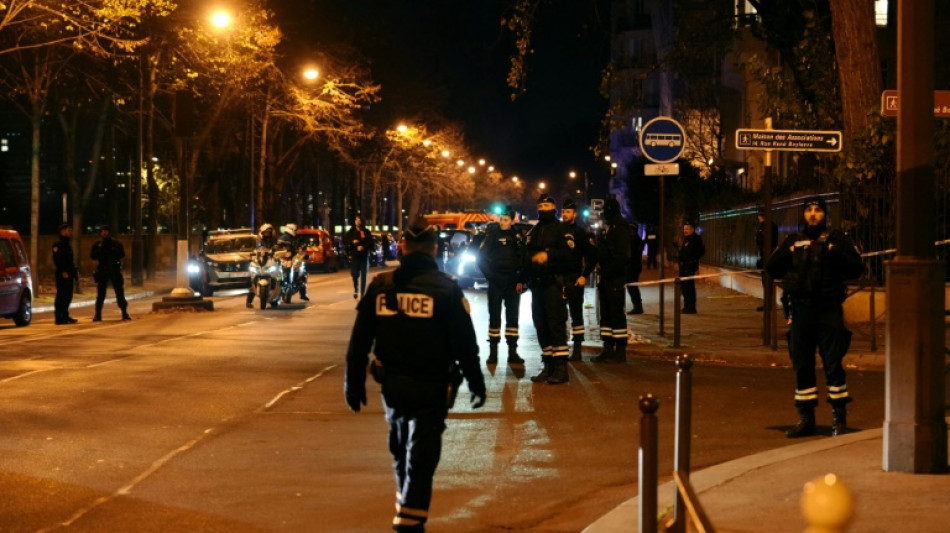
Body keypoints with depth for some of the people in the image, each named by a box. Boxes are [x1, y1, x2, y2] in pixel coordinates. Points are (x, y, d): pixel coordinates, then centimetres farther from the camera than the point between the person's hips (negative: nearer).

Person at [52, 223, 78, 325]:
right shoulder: (58, 245, -8)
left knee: (68, 297, 12)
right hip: (62, 275, -9)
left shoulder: (68, 244, 20)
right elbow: (57, 260, -17)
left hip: (69, 275, 9)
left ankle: (65, 316, 19)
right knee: (61, 296, -9)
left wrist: (74, 271, 15)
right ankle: (59, 318, -8)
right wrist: (63, 271, -23)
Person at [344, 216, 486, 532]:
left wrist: (354, 383, 11)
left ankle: (406, 505, 39)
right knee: (421, 455, 1)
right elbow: (465, 344, -8)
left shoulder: (380, 286, -1)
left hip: (392, 384, 4)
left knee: (401, 448, 23)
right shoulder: (446, 289, -10)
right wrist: (476, 383, 3)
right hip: (431, 387, -4)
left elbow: (359, 341, 2)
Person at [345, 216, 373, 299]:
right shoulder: (351, 231, 5)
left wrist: (363, 247, -17)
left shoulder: (366, 232, 3)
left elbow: (370, 242, -1)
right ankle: (356, 290, 20)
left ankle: (362, 293, 6)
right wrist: (352, 242, -15)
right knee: (355, 274, -4)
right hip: (354, 255, 0)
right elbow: (345, 239, 2)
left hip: (364, 255, 0)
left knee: (363, 275, 1)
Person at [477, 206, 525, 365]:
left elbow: (523, 260, 13)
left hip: (513, 283, 3)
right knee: (494, 316, -1)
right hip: (496, 281, -3)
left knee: (513, 316, 4)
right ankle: (493, 352, 2)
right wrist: (490, 276, -8)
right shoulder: (492, 234, -2)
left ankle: (512, 352, 8)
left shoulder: (518, 236, 8)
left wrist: (521, 280, 4)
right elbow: (481, 258, -2)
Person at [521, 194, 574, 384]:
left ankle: (560, 367, -11)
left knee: (556, 324, -11)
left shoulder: (560, 229, 0)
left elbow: (568, 253, -11)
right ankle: (548, 366, 13)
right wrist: (522, 279, 12)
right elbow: (525, 256, 21)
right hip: (536, 284, 7)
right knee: (541, 326, 7)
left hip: (553, 283, -7)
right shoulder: (533, 232, 20)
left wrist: (548, 255, -23)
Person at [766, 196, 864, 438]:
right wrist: (787, 253, -8)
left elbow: (857, 269, -1)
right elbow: (772, 269, 10)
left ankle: (839, 418, 3)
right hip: (801, 310, 3)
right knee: (802, 365, 6)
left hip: (829, 311, -3)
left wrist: (837, 253, -16)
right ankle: (805, 418, 15)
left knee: (833, 364, -5)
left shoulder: (838, 239, 6)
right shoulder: (793, 241, 14)